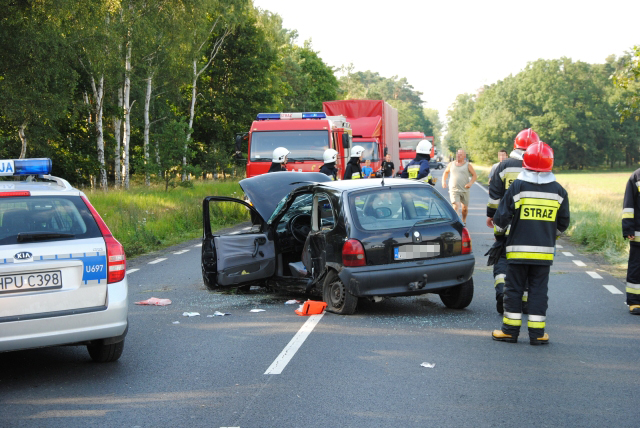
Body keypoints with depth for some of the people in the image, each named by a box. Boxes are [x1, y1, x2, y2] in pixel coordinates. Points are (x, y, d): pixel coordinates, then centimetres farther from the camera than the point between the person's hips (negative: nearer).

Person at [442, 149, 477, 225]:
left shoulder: (468, 165, 2)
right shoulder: (451, 164, 9)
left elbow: (475, 175, 4)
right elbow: (446, 172, 23)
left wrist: (470, 183, -12)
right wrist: (443, 181, 8)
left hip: (465, 190, 0)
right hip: (454, 190, 0)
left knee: (465, 207, 11)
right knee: (456, 206, -17)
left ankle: (464, 220, 37)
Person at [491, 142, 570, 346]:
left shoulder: (517, 186, -7)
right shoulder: (558, 191, 2)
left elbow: (502, 217, -6)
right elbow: (563, 223, 10)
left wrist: (499, 233, 14)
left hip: (518, 250, -2)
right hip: (544, 251, 2)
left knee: (514, 289, 6)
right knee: (539, 290, 7)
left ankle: (510, 330, 10)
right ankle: (537, 333, 7)